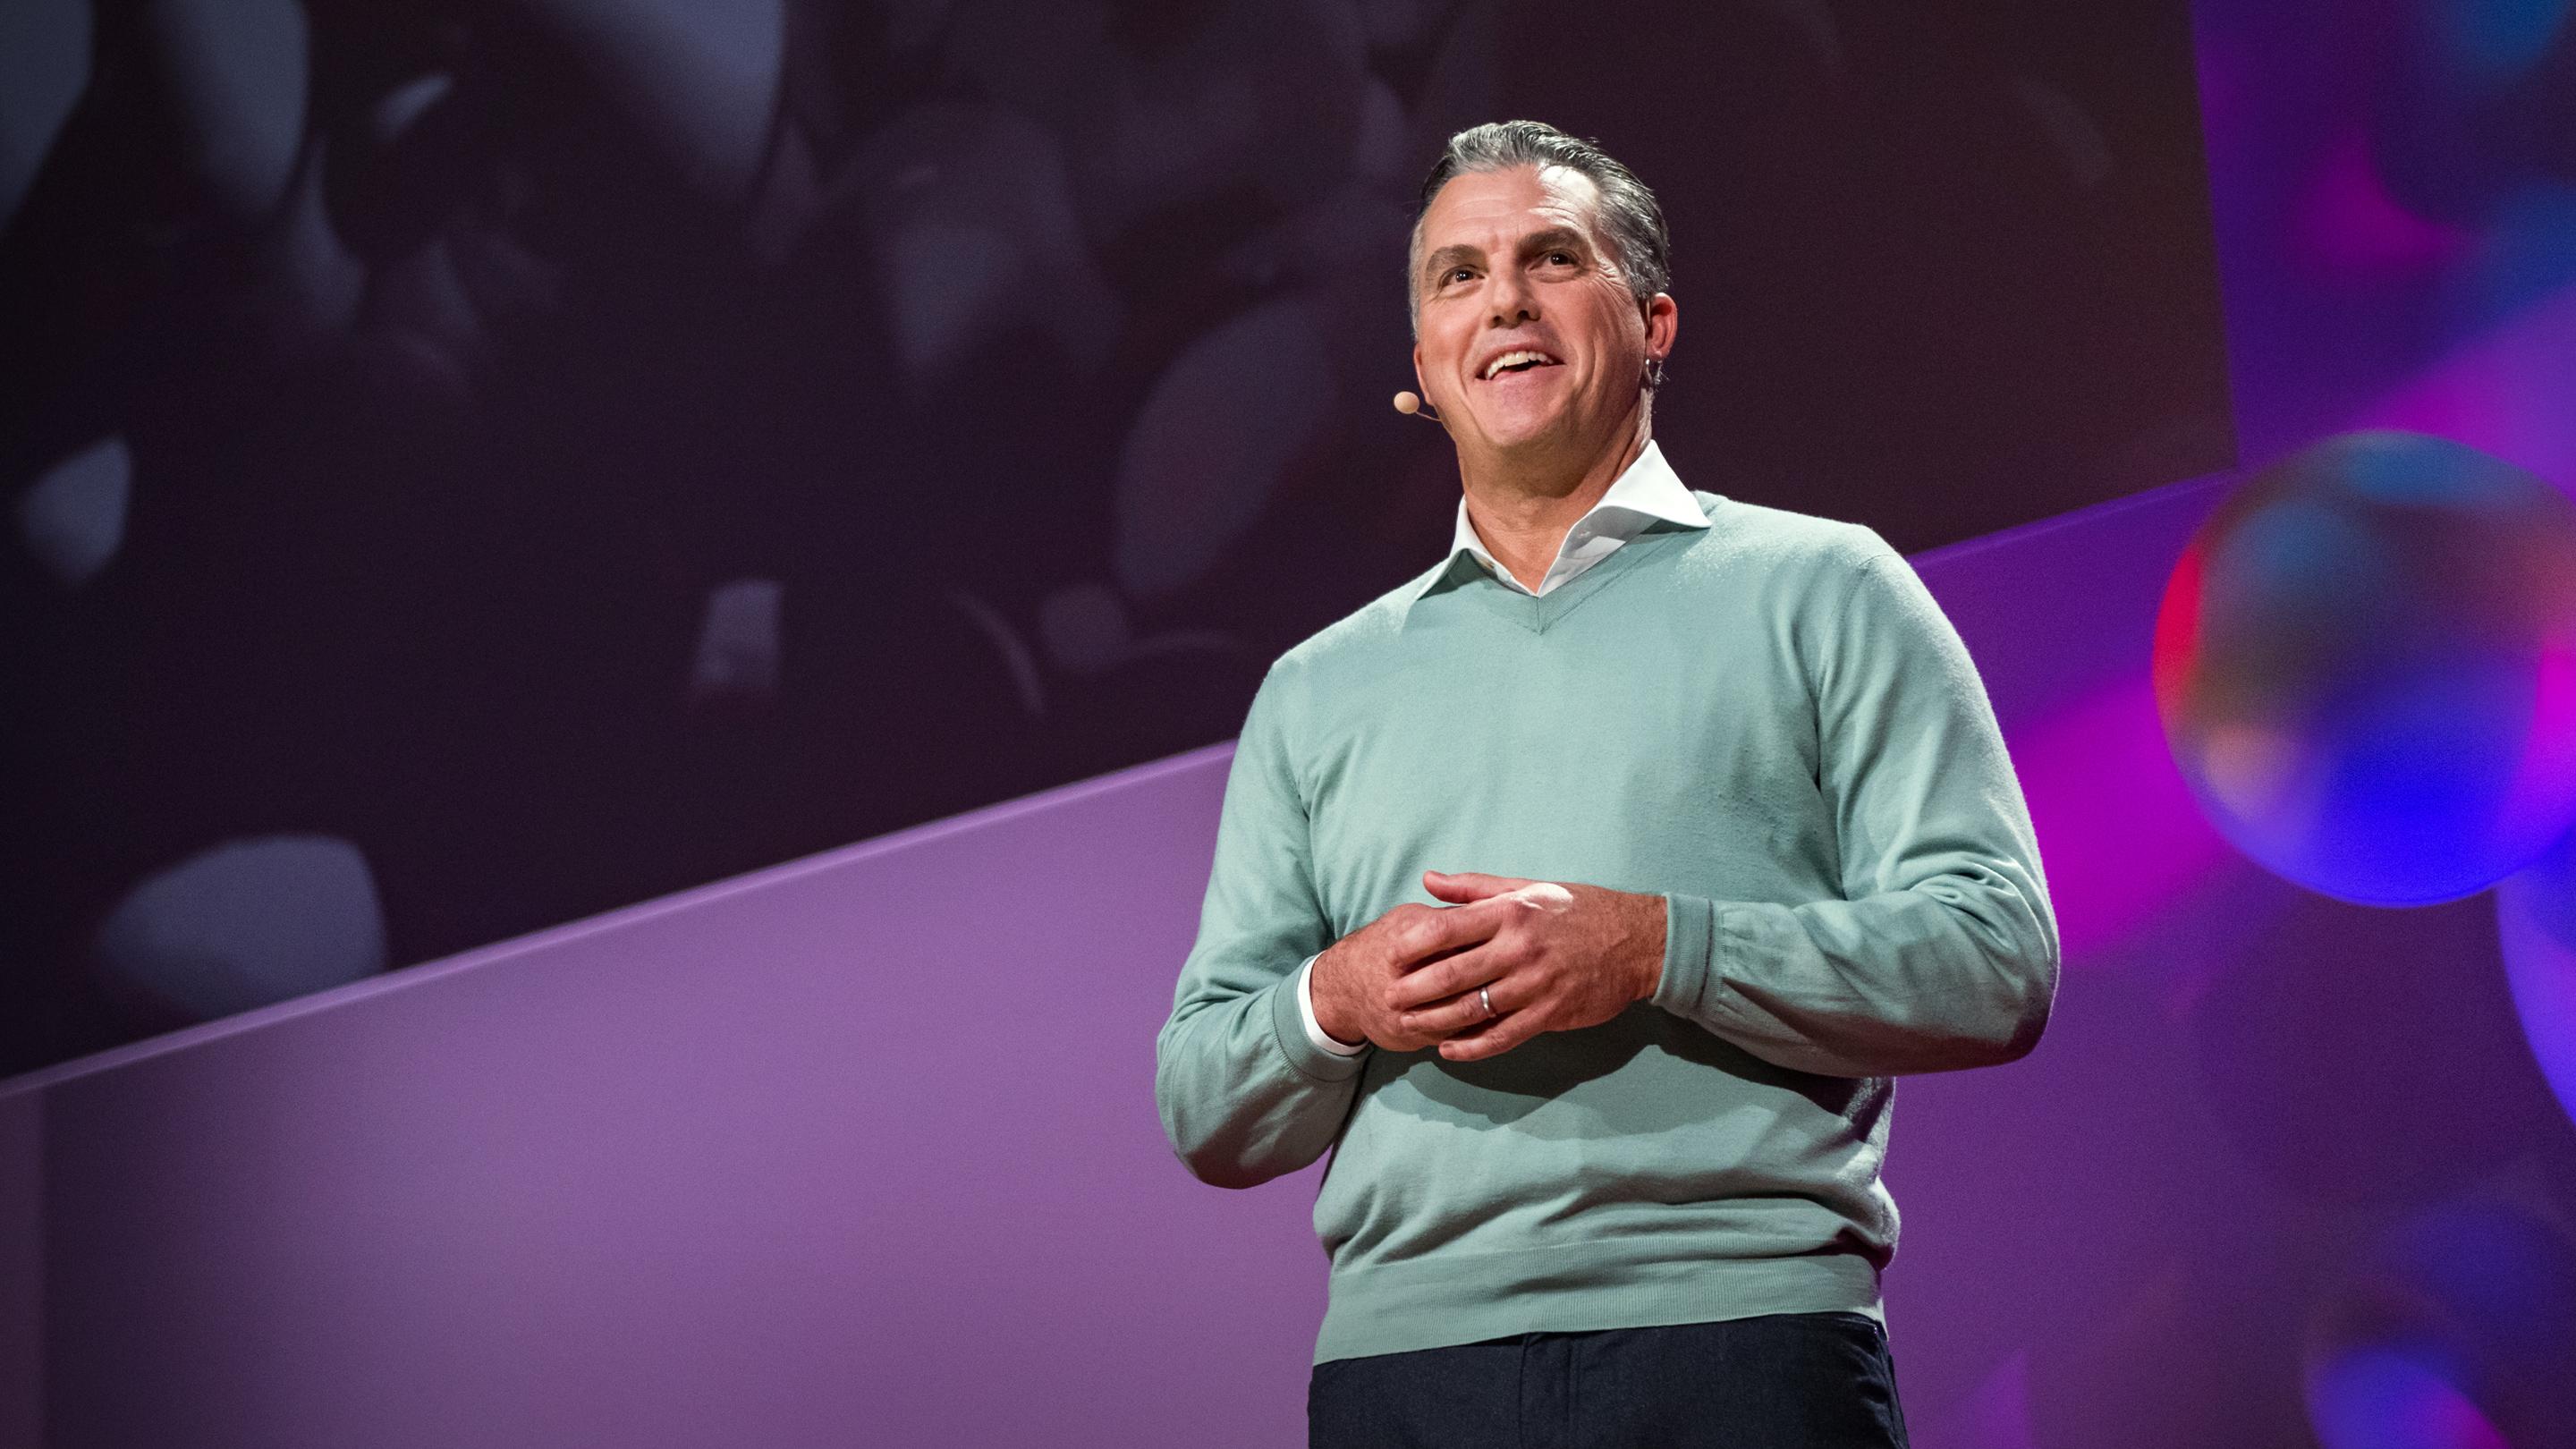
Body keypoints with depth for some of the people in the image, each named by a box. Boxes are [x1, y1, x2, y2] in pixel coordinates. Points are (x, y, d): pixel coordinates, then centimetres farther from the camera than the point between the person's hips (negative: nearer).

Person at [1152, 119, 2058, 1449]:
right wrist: (1335, 1002, -4)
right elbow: (1202, 1114, 18)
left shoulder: (1822, 590, 10)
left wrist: (1655, 949, -13)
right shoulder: (1316, 691, 20)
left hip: (1745, 1340, -3)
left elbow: (1997, 963, -1)